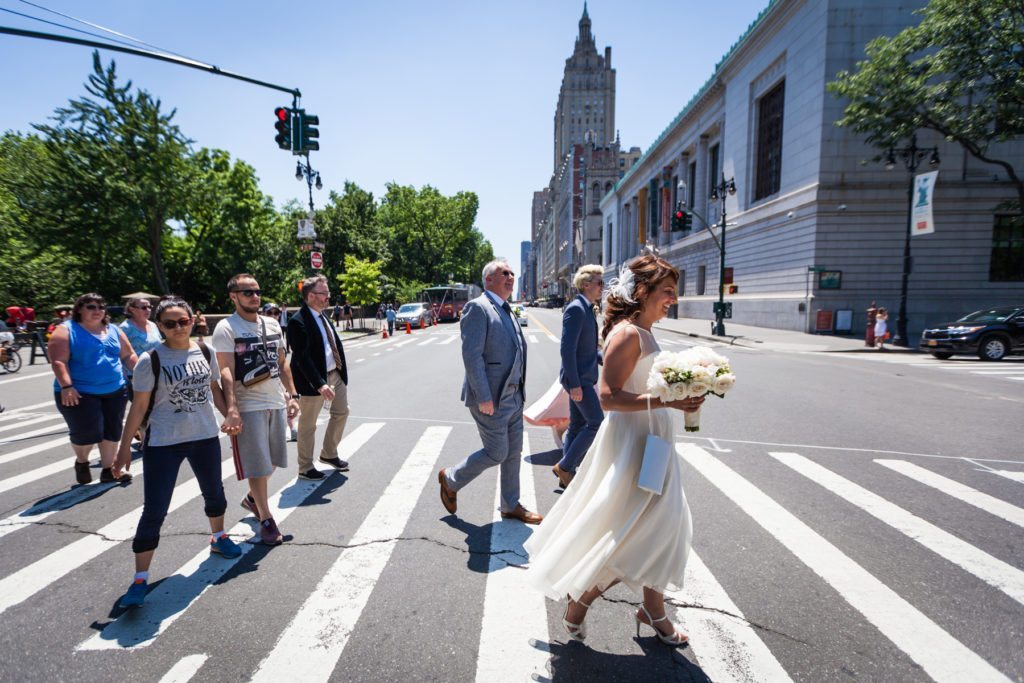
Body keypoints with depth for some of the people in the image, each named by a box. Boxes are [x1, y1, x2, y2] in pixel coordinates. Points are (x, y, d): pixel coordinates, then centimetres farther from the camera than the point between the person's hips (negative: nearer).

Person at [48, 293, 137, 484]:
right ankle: (81, 462, 27)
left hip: (115, 391, 5)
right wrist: (66, 386, -22)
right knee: (86, 433, -5)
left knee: (112, 432, 9)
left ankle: (108, 470, 23)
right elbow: (58, 361, -13)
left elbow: (128, 356, 14)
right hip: (81, 393, -5)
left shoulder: (114, 330, 11)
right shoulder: (66, 330, -5)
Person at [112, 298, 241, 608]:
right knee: (154, 511, -2)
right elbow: (139, 406, -9)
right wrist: (124, 447, -7)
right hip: (163, 443, -4)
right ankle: (140, 579, 13)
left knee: (214, 492, 22)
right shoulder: (151, 360, -13)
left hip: (205, 437, 4)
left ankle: (218, 538, 48)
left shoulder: (205, 352, -2)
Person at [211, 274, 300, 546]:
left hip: (276, 403, 6)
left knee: (272, 460, 18)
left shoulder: (272, 324, 10)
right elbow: (226, 372, -17)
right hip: (249, 406, -6)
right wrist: (231, 410, -25)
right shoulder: (226, 328, -9)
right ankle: (266, 520, 16)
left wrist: (292, 395, 10)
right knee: (258, 465, 1)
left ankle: (253, 498, 43)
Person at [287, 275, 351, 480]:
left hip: (335, 374, 9)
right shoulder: (298, 321, -19)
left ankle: (329, 454, 39)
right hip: (314, 379, -9)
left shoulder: (323, 315, 8)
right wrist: (320, 384, -30)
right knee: (308, 424, 7)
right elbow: (302, 358, -24)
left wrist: (342, 370, 8)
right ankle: (305, 468, 24)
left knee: (341, 412, 19)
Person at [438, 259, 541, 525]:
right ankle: (450, 479, 23)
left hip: (513, 395, 9)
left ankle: (511, 506, 29)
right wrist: (484, 397, -23)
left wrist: (519, 390, 15)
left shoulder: (507, 311, 15)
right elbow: (472, 355, -21)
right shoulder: (477, 308, -13)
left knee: (513, 452, 14)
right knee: (496, 453, 0)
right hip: (491, 397, -9)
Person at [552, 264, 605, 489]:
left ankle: (567, 475, 23)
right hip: (578, 378, -10)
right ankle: (564, 466, 6)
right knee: (596, 423, -5)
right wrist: (574, 384, -23)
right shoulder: (576, 309, -16)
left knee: (577, 426, 13)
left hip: (583, 376, 10)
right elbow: (567, 348, -22)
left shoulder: (587, 309, 14)